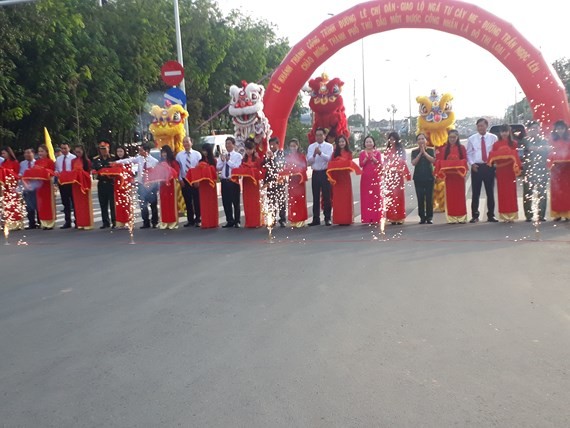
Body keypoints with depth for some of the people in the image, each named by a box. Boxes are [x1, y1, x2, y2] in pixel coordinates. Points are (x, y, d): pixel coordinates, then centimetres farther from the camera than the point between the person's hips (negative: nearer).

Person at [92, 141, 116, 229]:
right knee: (103, 204, 6)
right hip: (101, 184, 3)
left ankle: (114, 222, 0)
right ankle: (106, 222, 14)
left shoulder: (113, 158, 2)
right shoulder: (96, 159, 10)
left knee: (113, 203, -4)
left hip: (111, 183, -3)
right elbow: (94, 169, -3)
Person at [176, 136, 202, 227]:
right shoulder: (179, 155, 5)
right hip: (184, 181, 2)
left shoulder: (197, 154, 0)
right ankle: (190, 220, 15)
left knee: (197, 201, 1)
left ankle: (198, 220, 10)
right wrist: (180, 179, -2)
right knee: (188, 201, 6)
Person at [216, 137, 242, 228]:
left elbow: (237, 167, -13)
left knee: (235, 202, 2)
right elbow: (218, 168, 4)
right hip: (224, 181, 4)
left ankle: (236, 221, 10)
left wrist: (228, 160, -17)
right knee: (226, 202, 7)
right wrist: (222, 160, -11)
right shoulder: (222, 155, 12)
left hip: (234, 181, -4)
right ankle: (229, 221, 17)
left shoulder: (238, 155, 0)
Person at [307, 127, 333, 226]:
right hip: (315, 173, 3)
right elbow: (309, 161, -1)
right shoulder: (311, 147, 8)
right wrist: (314, 154, -20)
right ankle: (316, 219, 14)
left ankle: (327, 218, 7)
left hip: (325, 173, -3)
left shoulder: (329, 146, 1)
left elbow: (329, 158, -15)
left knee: (326, 196, -2)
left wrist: (320, 153, -31)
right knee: (316, 197, 7)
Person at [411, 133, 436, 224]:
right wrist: (420, 153, -10)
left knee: (429, 198, -2)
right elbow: (413, 163, -6)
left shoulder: (431, 150, 5)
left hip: (429, 177, -1)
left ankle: (429, 217, 4)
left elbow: (433, 160, -10)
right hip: (418, 177, 1)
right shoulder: (414, 152, 7)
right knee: (420, 198, -1)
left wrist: (424, 152, -10)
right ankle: (422, 217, 4)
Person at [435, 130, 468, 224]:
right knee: (450, 195, 1)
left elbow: (465, 160, 2)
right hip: (448, 175, 1)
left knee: (460, 195, 2)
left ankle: (461, 217, 6)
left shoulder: (461, 148, 6)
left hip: (459, 174, 0)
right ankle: (452, 218, 3)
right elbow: (440, 161, 3)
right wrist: (443, 169, -13)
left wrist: (461, 168, -15)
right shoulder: (443, 149, 7)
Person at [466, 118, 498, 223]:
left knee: (490, 192, 6)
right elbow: (469, 153, 7)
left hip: (489, 167, 0)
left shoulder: (493, 138, 3)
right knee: (475, 192, 2)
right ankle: (475, 215, 9)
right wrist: (472, 164, -6)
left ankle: (491, 215, 14)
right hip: (476, 167, 0)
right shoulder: (471, 139, 5)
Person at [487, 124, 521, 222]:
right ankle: (504, 215, 7)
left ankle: (511, 215, 6)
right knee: (502, 192, 3)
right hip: (500, 170, 1)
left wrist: (517, 167, -16)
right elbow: (493, 157, 5)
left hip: (510, 170, -1)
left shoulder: (513, 143, 3)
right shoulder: (496, 144, 7)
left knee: (511, 192, 1)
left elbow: (517, 156, -2)